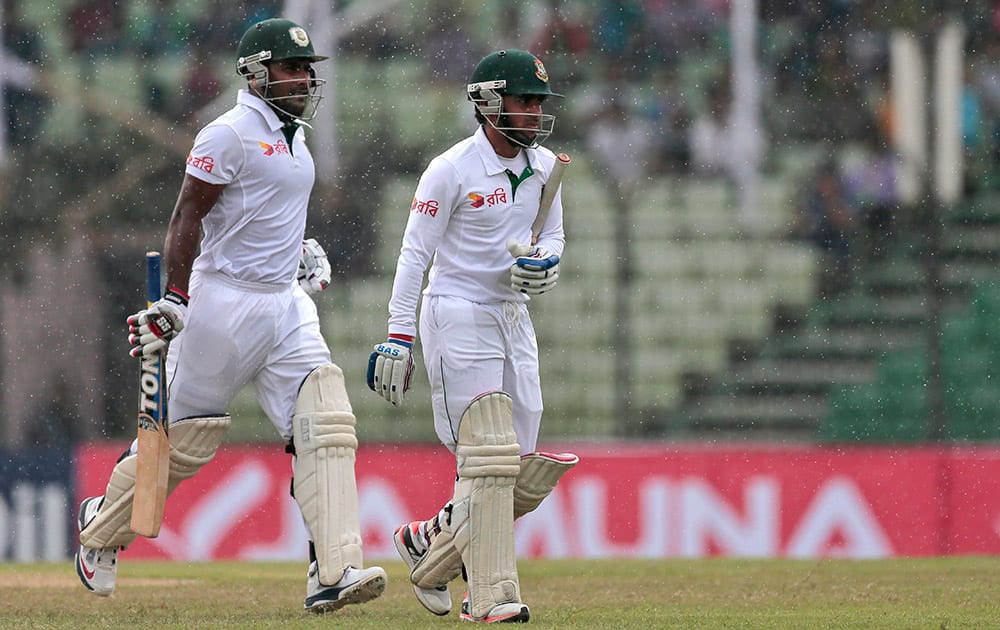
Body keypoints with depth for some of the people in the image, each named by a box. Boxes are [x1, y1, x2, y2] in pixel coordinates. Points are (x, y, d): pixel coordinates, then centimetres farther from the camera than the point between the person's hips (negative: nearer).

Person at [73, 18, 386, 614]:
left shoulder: (293, 136, 15)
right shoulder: (229, 135, -12)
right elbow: (187, 218, -15)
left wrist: (302, 248, 15)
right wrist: (174, 300, -21)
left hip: (286, 301, 7)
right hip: (225, 301, -7)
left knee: (326, 425, -11)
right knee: (187, 435, 3)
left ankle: (334, 573, -18)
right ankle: (104, 525, 29)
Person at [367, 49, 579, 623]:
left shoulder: (544, 166, 7)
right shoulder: (451, 171, -12)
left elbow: (554, 236, 17)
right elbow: (414, 254, -11)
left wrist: (543, 264, -8)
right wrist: (399, 337, -16)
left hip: (514, 317, 7)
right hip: (458, 317, -7)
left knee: (524, 477, 5)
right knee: (487, 459, -14)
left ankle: (429, 545, 25)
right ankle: (491, 595, -12)